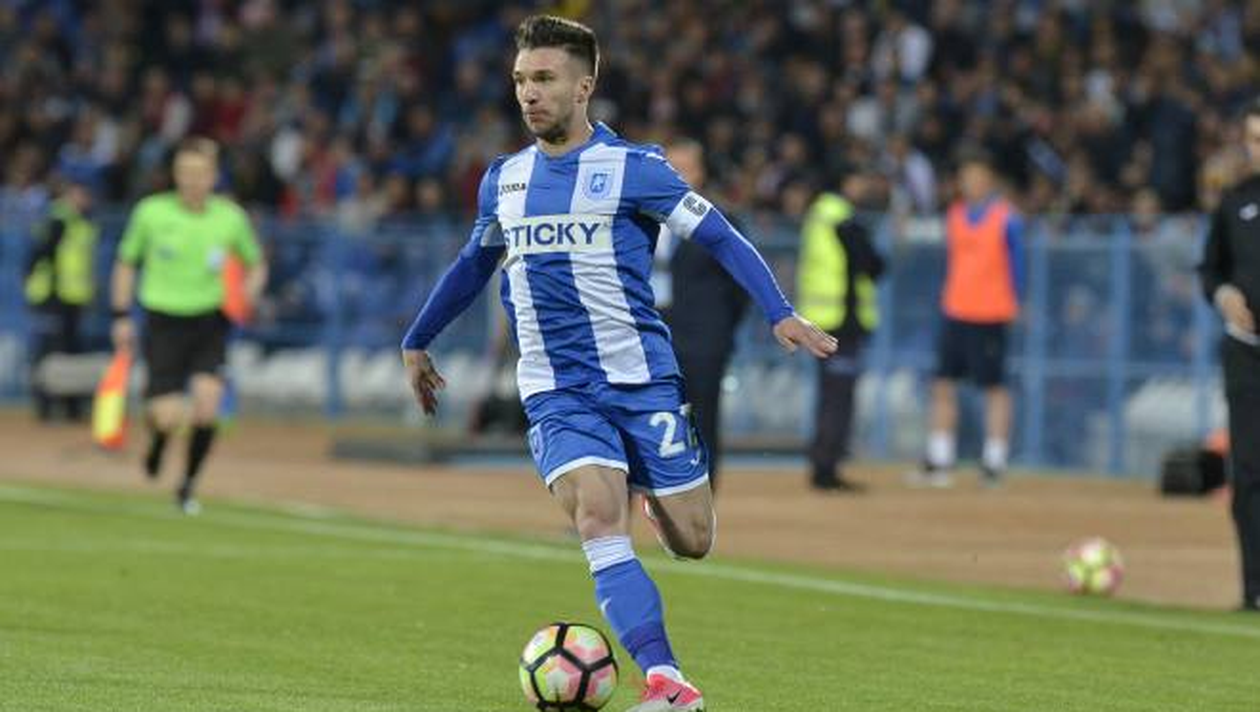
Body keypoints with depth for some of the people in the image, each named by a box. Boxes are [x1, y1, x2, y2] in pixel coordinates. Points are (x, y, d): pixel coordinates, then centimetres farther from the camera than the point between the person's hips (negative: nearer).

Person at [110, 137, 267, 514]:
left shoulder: (230, 217, -1)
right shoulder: (151, 212, -4)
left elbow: (256, 265, 14)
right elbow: (126, 263, 9)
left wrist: (249, 290, -7)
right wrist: (121, 316, 4)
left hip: (210, 322, 1)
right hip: (165, 322, -1)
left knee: (207, 400, -19)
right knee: (170, 417, -12)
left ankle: (188, 484, 3)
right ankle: (156, 433, 29)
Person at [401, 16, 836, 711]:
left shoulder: (631, 167, -4)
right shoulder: (503, 180, 11)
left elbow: (719, 235, -4)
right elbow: (473, 265, 28)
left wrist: (780, 313, -16)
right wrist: (417, 340, 36)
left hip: (640, 379, -2)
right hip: (556, 391, 2)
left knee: (691, 541, -3)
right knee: (598, 518, -22)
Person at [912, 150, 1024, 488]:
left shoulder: (1006, 218, -4)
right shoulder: (955, 215, 12)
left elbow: (1016, 265, -2)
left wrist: (1011, 305, -7)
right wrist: (946, 302, 13)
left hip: (989, 315, -6)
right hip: (954, 313, 6)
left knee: (995, 387, -1)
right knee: (943, 384, 4)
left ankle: (994, 462, 5)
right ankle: (938, 463, 8)